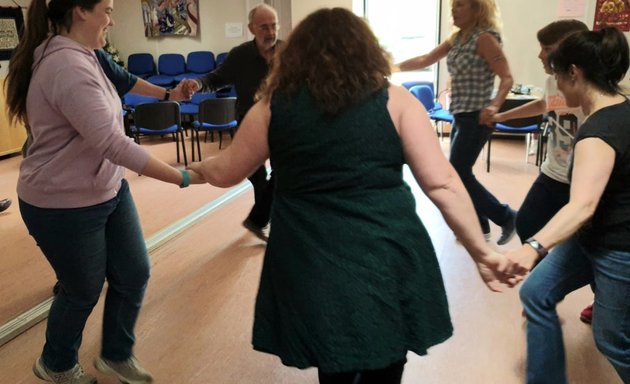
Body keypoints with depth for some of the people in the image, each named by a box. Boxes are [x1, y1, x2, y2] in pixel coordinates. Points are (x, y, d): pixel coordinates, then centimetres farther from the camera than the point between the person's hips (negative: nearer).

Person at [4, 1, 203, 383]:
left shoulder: (79, 57, 7)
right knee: (84, 291, 11)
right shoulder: (66, 66, -27)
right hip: (65, 206, -9)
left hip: (109, 190, 9)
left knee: (134, 275, 12)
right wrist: (182, 177, -33)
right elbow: (113, 144, -35)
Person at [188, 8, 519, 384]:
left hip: (312, 267, 1)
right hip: (388, 258, 0)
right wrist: (481, 251, 2)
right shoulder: (394, 100, -1)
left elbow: (225, 172, 13)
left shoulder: (274, 106, 2)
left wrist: (198, 167, 35)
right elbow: (442, 183, -6)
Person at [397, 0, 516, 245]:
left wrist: (494, 106, -35)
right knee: (460, 173, 12)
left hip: (477, 118, -9)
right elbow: (425, 60, 12)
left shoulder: (484, 38, -15)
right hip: (461, 117, 9)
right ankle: (479, 226, 26)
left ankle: (506, 217, 10)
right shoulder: (458, 38, 10)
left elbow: (507, 78, -19)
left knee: (456, 174, -5)